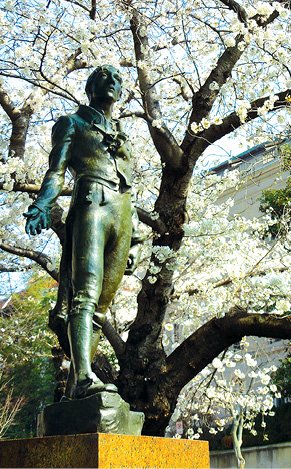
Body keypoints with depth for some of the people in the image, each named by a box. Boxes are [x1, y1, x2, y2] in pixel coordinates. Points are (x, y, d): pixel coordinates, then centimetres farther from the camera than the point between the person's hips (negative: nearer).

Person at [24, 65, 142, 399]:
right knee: (86, 292, -24)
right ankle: (84, 378, -37)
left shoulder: (121, 136, 34)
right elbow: (56, 170, 4)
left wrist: (135, 237, 20)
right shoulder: (72, 123, 19)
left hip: (122, 214, 5)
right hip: (91, 203, -5)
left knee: (101, 305, -6)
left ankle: (77, 387, -9)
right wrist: (42, 205, -16)